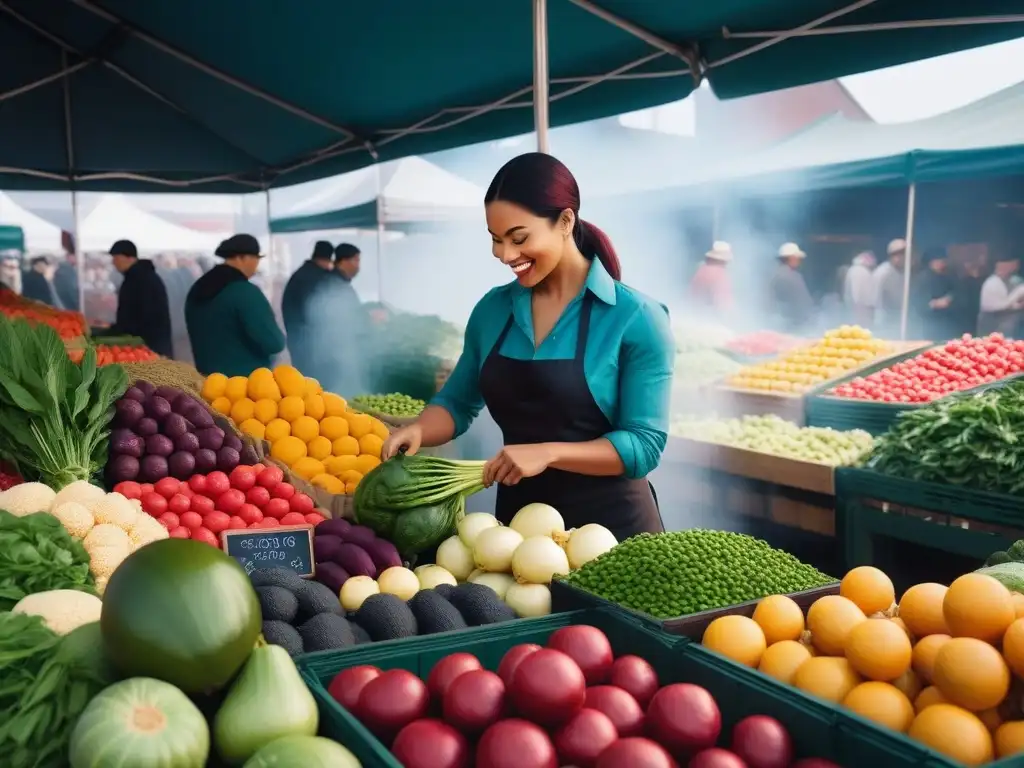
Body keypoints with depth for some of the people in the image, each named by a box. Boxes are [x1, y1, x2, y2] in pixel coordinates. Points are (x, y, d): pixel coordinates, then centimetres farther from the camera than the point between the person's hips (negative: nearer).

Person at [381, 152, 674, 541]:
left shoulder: (635, 318, -14)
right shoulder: (492, 309, 0)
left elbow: (645, 444, -16)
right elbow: (458, 402, 10)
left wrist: (548, 453, -27)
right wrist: (419, 429, -10)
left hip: (611, 525, -4)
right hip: (518, 518, 4)